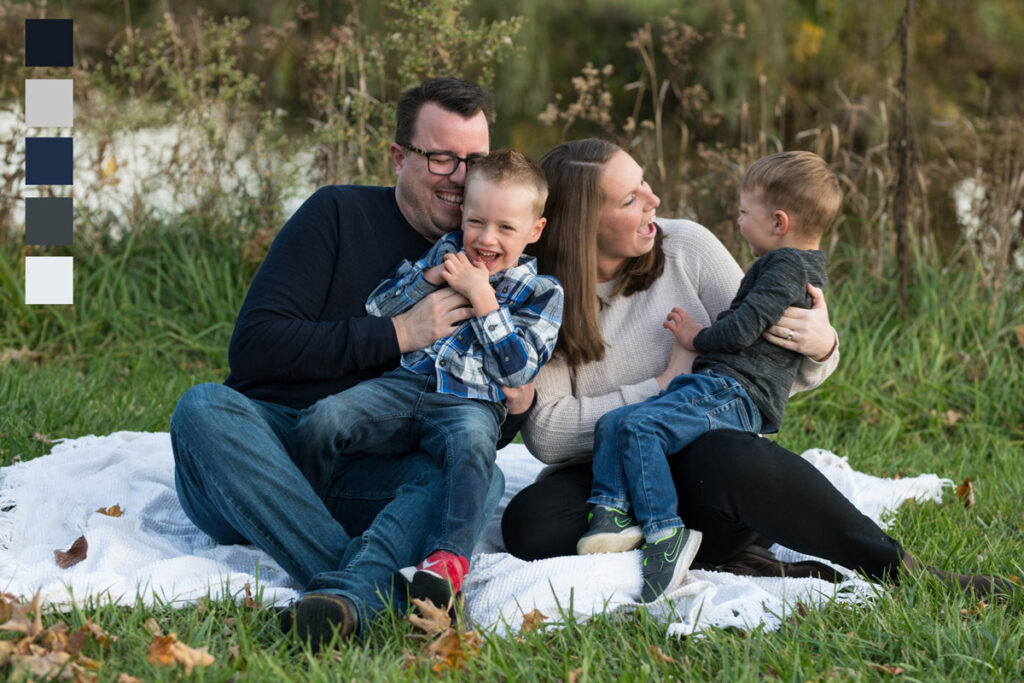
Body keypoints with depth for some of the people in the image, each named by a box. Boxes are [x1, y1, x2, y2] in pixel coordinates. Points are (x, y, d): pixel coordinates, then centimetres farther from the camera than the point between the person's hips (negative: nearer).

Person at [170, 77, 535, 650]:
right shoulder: (340, 215, 4)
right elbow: (254, 346, -8)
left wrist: (517, 404, -5)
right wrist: (398, 335, -11)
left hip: (375, 481, 2)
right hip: (275, 447, -2)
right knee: (204, 407, -33)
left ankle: (350, 593, -56)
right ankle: (370, 584, -46)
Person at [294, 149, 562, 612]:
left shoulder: (540, 294, 9)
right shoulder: (445, 252, 19)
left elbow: (517, 370, -3)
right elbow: (377, 308, 17)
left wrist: (482, 299, -6)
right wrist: (429, 279, 0)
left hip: (471, 403, -3)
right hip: (403, 383, 4)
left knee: (471, 443, -40)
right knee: (321, 420, -23)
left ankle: (449, 556, -50)